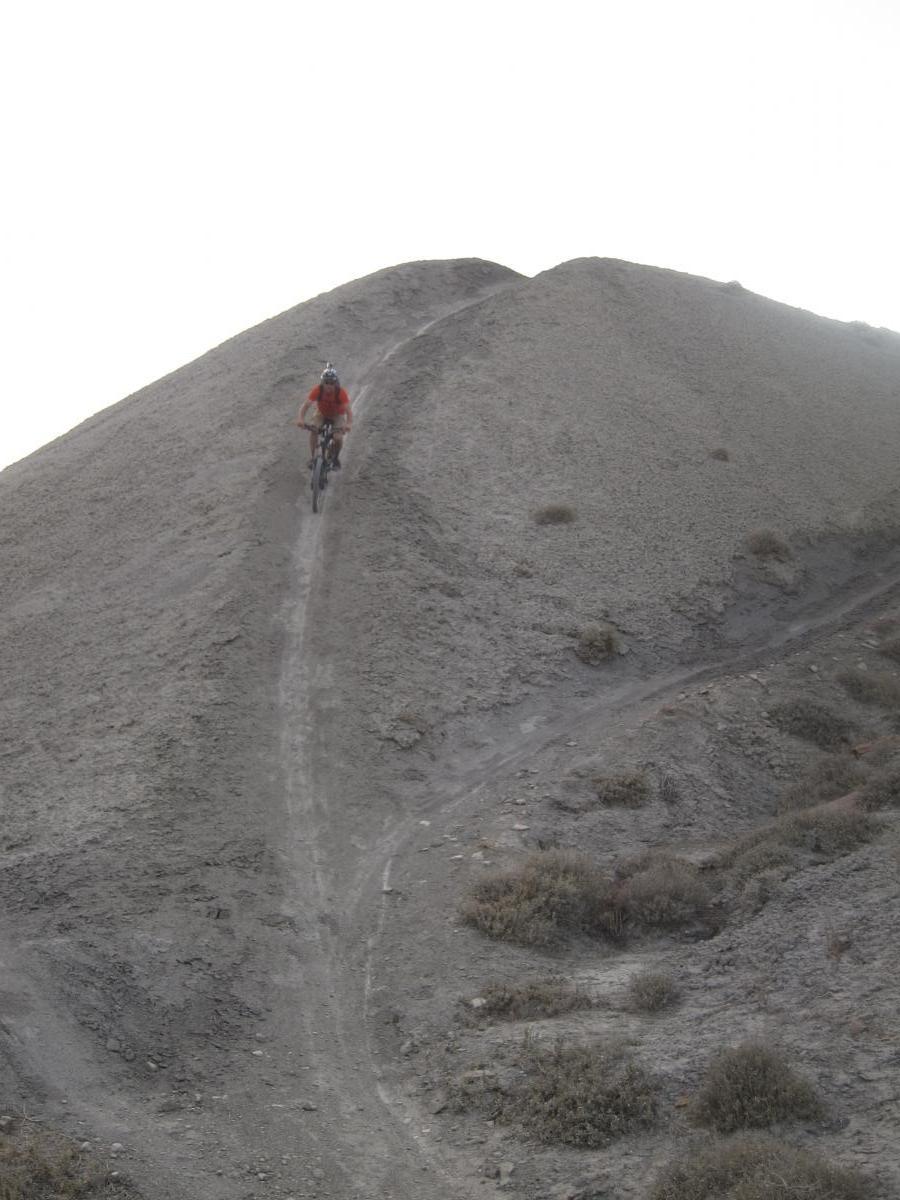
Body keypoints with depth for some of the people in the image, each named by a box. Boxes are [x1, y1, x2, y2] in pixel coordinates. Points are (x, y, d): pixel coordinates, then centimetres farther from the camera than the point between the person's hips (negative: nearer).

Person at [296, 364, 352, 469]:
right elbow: (305, 405, -34)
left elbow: (348, 411, -40)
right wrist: (301, 419, -52)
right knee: (313, 430, -28)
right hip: (321, 413, 1)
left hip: (337, 415, -1)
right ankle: (312, 457, -11)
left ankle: (336, 458, 7)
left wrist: (348, 424, -59)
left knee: (338, 438, -24)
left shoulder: (341, 393, -33)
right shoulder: (317, 391, -30)